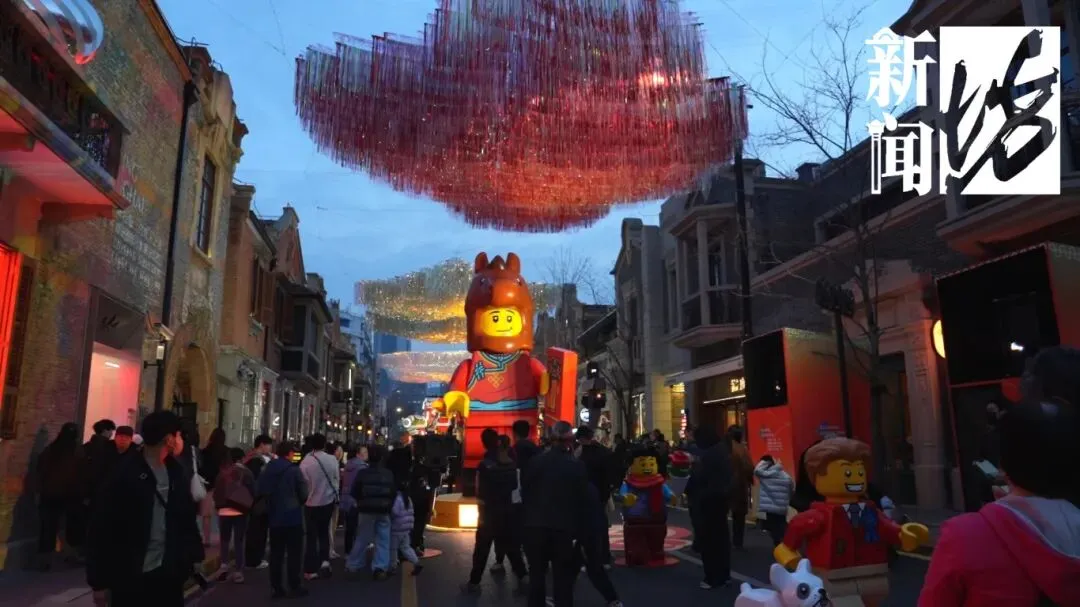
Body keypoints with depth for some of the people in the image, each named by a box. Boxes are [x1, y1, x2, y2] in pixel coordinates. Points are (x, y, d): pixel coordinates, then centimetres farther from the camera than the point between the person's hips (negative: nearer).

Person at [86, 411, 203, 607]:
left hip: (168, 573, 5)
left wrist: (192, 556, 2)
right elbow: (101, 529, -11)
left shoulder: (176, 473, 4)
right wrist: (99, 581, -10)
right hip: (129, 577, -5)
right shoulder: (124, 475, -12)